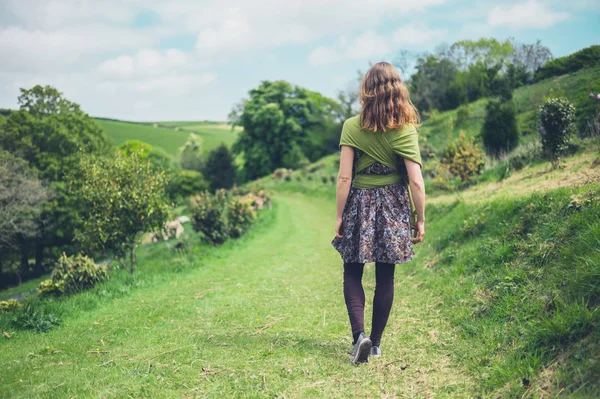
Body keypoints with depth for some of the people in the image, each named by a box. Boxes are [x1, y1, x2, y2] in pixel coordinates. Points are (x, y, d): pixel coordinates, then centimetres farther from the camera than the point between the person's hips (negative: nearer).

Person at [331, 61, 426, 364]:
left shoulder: (352, 127, -8)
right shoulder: (405, 130, -7)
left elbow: (344, 177, -10)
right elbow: (416, 182, -9)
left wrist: (339, 215, -1)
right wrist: (420, 219, 2)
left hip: (359, 206, -1)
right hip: (393, 208, 1)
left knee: (352, 274, 13)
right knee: (385, 277, 11)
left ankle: (359, 335, -5)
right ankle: (375, 343, 19)